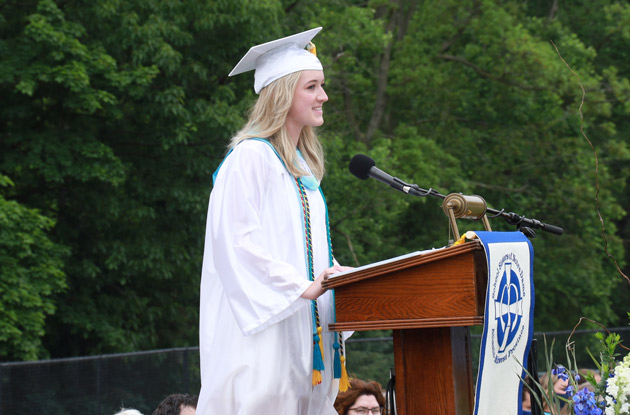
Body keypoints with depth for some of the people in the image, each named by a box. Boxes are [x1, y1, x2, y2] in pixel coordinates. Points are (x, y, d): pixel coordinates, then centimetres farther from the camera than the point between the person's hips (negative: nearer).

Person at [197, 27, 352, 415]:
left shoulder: (302, 165, 20)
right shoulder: (251, 157, -7)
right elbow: (235, 241, -16)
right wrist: (301, 287, -21)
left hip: (305, 324, 8)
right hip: (266, 323, -8)